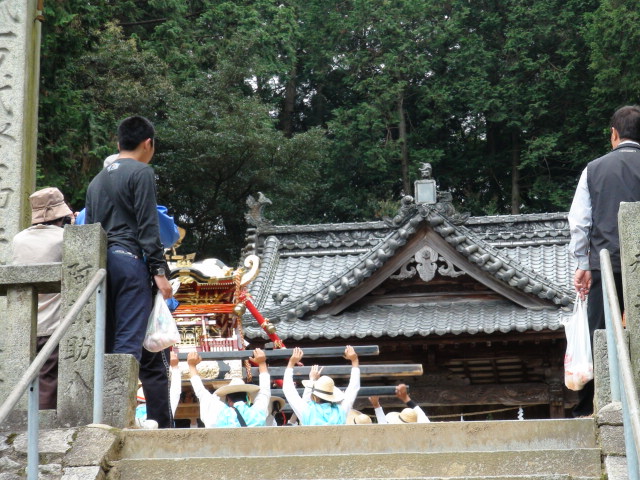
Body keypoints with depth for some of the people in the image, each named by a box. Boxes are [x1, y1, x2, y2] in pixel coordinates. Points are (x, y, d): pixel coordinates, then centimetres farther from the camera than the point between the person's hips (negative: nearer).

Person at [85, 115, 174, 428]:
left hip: (101, 262, 7)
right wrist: (159, 270, -11)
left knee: (106, 343, 7)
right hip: (129, 260, -7)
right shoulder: (141, 173, -1)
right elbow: (148, 226, -9)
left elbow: (89, 229, 20)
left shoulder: (98, 180, 22)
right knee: (130, 342, -10)